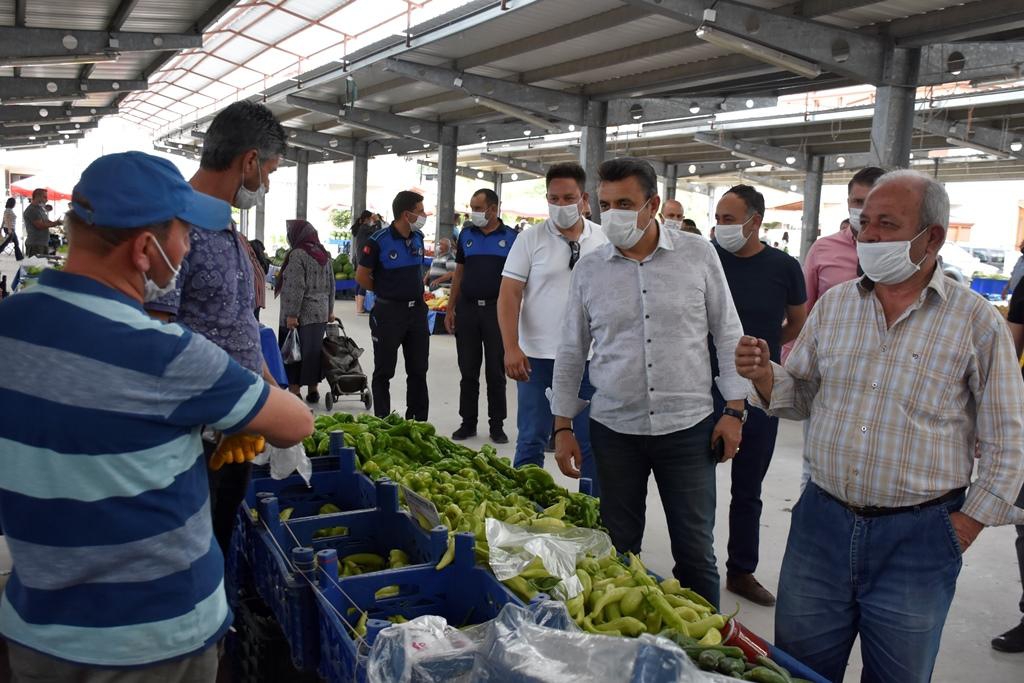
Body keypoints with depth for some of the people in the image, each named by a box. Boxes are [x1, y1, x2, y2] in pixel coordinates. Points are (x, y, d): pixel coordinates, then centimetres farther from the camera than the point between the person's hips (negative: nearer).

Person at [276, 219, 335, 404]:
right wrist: (330, 311, 21)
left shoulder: (298, 254, -13)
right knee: (314, 351, 14)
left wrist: (291, 314, -17)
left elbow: (296, 288, -18)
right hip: (321, 314, 8)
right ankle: (313, 390, 20)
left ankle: (294, 390, 2)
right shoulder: (324, 255, 11)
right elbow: (331, 285, 16)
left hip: (301, 315, -8)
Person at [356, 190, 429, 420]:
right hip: (389, 312, -6)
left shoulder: (418, 237, 5)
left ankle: (418, 422, 22)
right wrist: (385, 291, 2)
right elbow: (361, 275, -7)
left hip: (417, 309, 6)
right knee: (384, 371, 6)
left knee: (418, 370, 11)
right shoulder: (379, 241, -15)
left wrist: (415, 290, 12)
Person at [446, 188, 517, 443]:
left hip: (497, 310, -3)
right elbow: (459, 273, 12)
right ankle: (468, 422, 19)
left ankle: (497, 425, 15)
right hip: (467, 308, 3)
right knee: (468, 371, 8)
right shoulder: (466, 235, 8)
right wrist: (450, 309, 7)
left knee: (496, 371, 4)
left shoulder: (511, 237, 0)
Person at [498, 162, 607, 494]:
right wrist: (511, 348, -14)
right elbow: (509, 295, -5)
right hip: (538, 357, -2)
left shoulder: (604, 240, 4)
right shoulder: (531, 238, -3)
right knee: (531, 440, 7)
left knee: (592, 442, 10)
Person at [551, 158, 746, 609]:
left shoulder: (698, 256, -2)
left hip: (688, 426, -1)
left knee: (695, 550, 8)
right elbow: (571, 353, 7)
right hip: (614, 429, 2)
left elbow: (727, 335, 3)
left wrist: (734, 410, -1)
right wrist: (562, 428, 5)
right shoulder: (589, 269, 1)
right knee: (617, 551, 12)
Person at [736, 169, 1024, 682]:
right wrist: (763, 376, -10)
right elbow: (801, 398, 10)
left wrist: (960, 531, -6)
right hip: (821, 521, 3)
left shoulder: (976, 321, -7)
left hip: (917, 541, -3)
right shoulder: (834, 304, 4)